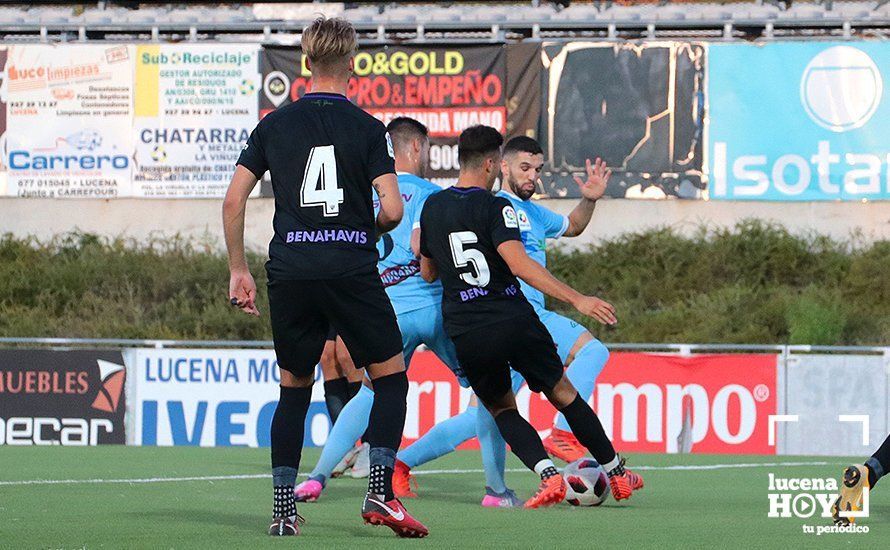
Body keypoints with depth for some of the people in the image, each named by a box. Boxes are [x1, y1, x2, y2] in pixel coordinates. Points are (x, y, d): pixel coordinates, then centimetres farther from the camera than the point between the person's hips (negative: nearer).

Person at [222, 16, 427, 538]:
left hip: (290, 273, 3)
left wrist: (239, 270, 13)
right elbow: (392, 209, -7)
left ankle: (284, 508, 8)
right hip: (352, 269, -3)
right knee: (391, 377, 11)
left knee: (294, 387, 15)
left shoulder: (274, 124, 7)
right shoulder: (367, 128, -1)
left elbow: (233, 200, 5)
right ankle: (380, 494, -3)